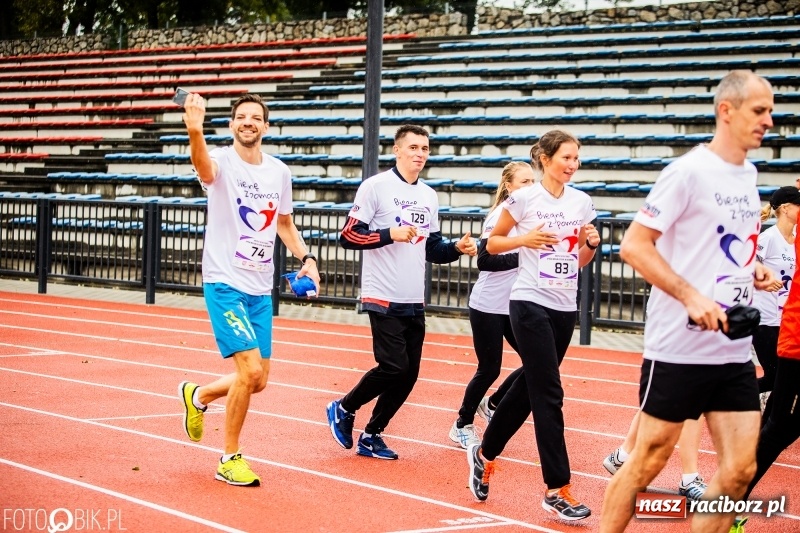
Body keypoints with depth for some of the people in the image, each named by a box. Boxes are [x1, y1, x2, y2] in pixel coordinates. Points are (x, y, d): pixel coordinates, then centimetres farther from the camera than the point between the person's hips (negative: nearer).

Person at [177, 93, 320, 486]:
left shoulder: (279, 172, 6)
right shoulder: (222, 162, -10)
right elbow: (202, 164, -36)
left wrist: (306, 258, 5)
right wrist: (195, 131, -58)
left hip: (261, 290, 6)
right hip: (225, 284, -6)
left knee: (257, 380, 8)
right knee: (250, 369, -16)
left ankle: (197, 396, 38)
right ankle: (229, 460, 2)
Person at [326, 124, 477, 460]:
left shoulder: (429, 196, 13)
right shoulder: (375, 187, -6)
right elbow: (348, 236, -10)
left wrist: (457, 248, -1)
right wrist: (390, 234, -21)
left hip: (415, 303, 7)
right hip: (384, 299, -7)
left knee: (408, 375, 4)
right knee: (394, 367, -13)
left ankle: (371, 436, 17)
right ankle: (343, 410, 10)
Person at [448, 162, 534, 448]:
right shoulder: (499, 215, -14)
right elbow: (485, 260, -21)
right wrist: (523, 257, -26)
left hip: (516, 306, 6)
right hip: (488, 306, -6)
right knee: (489, 369, 0)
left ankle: (491, 404, 23)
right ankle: (462, 425, 21)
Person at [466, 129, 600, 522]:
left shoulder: (582, 202, 7)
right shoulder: (524, 199, -7)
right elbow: (492, 243, 2)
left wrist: (591, 244, -5)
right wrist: (525, 239, -15)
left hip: (565, 308, 6)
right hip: (531, 303, -6)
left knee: (528, 387, 13)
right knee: (549, 395, -10)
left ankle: (484, 453, 34)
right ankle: (557, 490, -7)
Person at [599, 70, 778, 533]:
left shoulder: (748, 175, 12)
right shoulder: (690, 171, -12)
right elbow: (634, 245, -14)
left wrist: (754, 269, 7)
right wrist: (692, 297, -22)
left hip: (735, 350, 7)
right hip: (681, 347, -7)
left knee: (740, 470, 3)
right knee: (650, 460, 2)